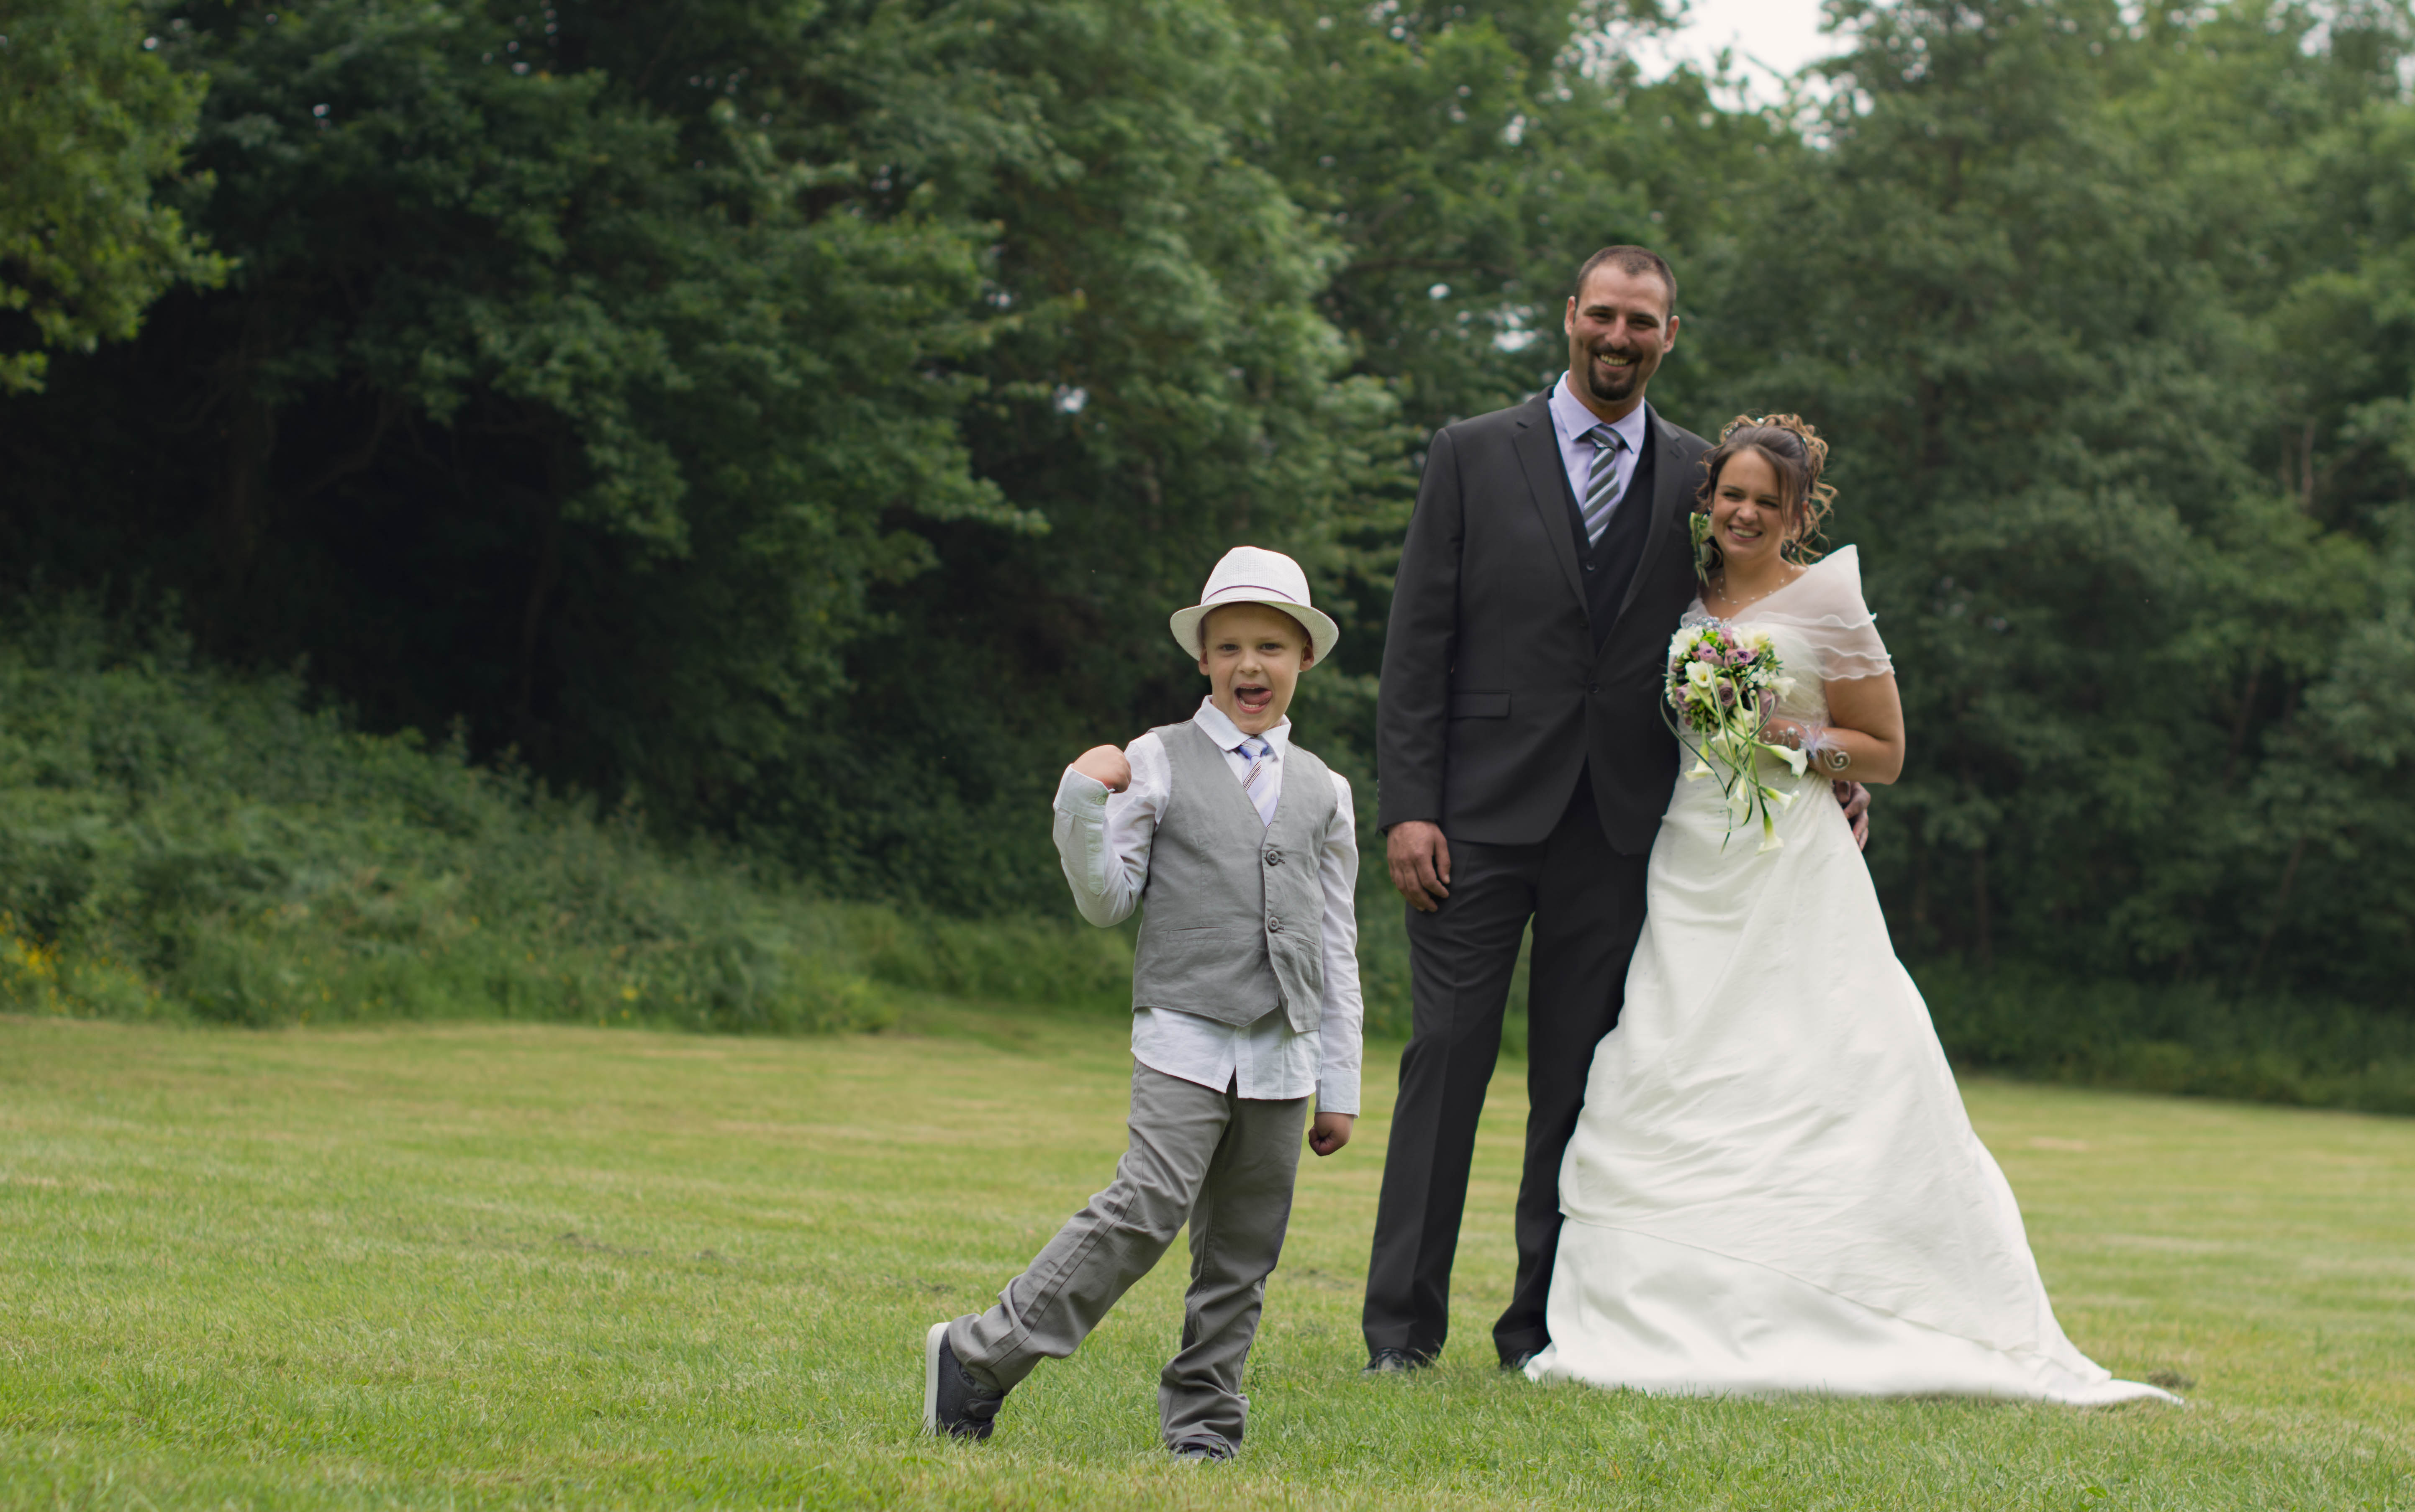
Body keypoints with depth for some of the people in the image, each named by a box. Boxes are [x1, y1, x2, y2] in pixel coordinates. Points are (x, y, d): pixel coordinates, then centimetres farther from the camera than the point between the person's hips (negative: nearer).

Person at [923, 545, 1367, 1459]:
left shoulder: (1323, 793, 13)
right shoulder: (1158, 764, 4)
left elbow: (1337, 948, 15)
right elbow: (1106, 903, 1)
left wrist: (1339, 1088, 13)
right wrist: (1082, 802, -14)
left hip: (1282, 1056, 4)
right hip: (1185, 1039, -4)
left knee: (1243, 1249, 4)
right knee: (1148, 1209, -18)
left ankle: (1202, 1425, 14)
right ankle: (979, 1359, -12)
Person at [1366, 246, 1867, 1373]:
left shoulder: (1699, 479, 10)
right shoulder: (1474, 456, 4)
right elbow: (1417, 644, 1)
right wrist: (1407, 806, -7)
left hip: (1617, 826, 2)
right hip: (1483, 812, -2)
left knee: (1580, 1080, 4)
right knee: (1447, 1056, -3)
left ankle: (1543, 1325, 10)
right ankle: (1402, 1327, 1)